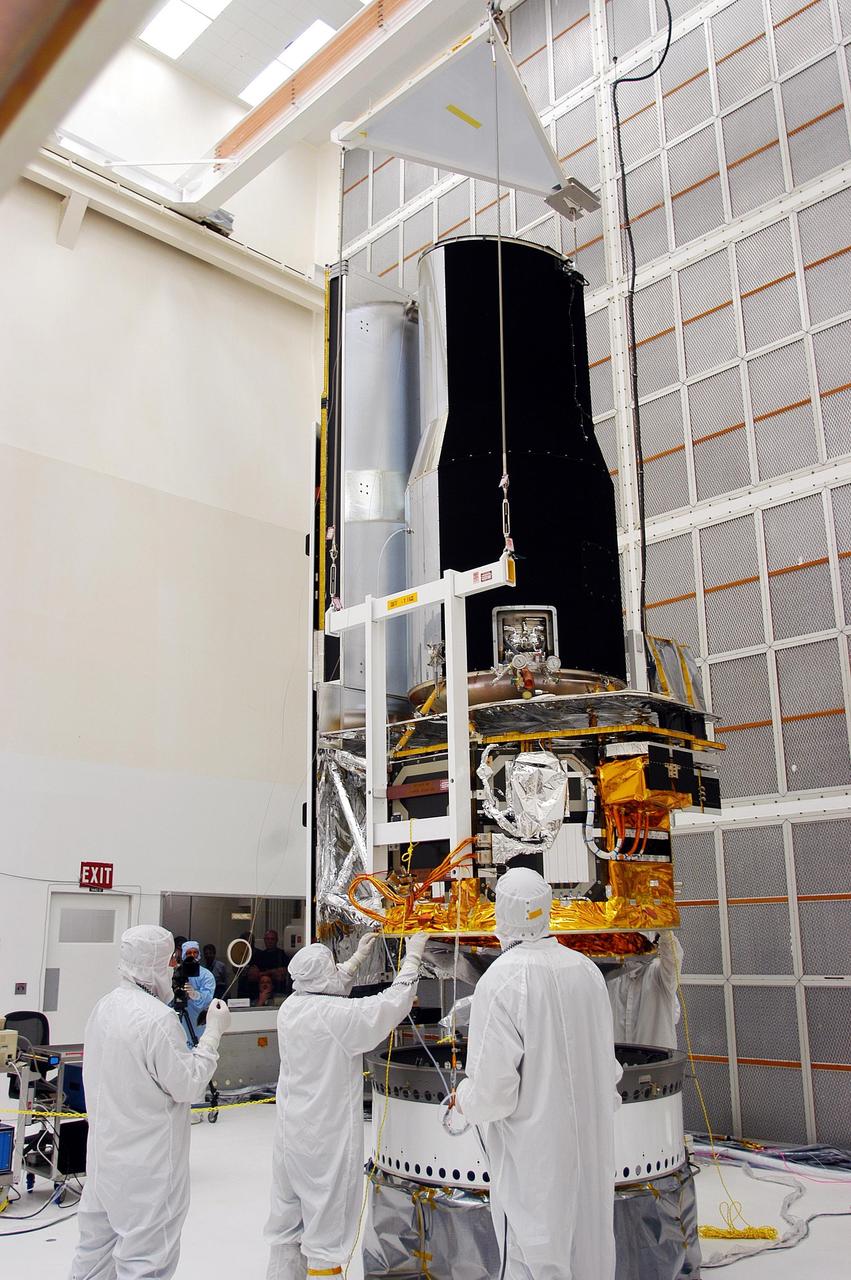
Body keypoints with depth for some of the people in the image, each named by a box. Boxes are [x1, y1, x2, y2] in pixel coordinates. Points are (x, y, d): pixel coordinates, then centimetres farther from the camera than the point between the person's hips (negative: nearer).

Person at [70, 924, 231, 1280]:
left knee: (95, 1249, 21)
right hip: (147, 1162, -8)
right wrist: (213, 1032, -11)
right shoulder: (158, 1017, -24)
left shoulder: (104, 1007, 2)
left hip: (105, 1153, 9)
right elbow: (187, 1085, -17)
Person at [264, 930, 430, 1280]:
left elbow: (329, 988, 19)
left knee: (287, 1218, 19)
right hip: (327, 1135, -7)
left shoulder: (291, 1006, -1)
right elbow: (393, 1003, -17)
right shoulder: (338, 1014, -22)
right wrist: (413, 957, -5)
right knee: (327, 1224, 5)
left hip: (291, 1130, 8)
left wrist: (358, 957, 26)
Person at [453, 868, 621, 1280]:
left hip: (534, 1154, -6)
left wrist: (463, 1099, 0)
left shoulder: (500, 981, -22)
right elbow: (607, 1062, 10)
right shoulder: (586, 969, -2)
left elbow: (493, 1091, -21)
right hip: (593, 1147, 6)